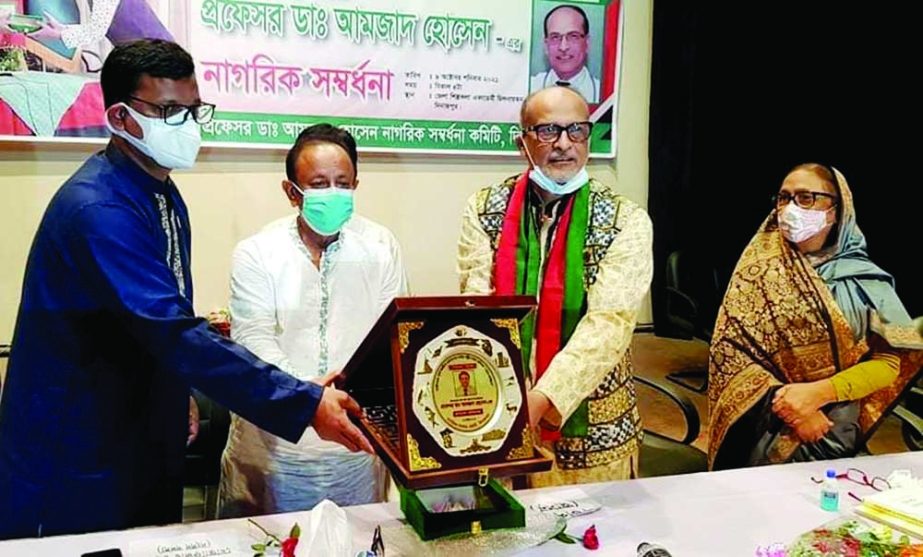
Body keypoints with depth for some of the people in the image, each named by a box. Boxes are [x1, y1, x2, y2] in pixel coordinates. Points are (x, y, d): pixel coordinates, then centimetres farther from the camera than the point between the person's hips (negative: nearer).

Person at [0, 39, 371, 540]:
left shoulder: (161, 193, 4)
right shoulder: (97, 209, -25)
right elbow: (177, 336, -33)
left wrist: (179, 396, 11)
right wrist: (306, 404, -35)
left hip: (145, 442, 8)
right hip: (76, 461, -8)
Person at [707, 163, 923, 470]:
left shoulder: (863, 279, 2)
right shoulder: (760, 265, 1)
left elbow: (890, 361, 0)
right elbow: (729, 348, -5)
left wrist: (817, 393, -16)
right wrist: (789, 406, -16)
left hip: (836, 424, 1)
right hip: (766, 422, 0)